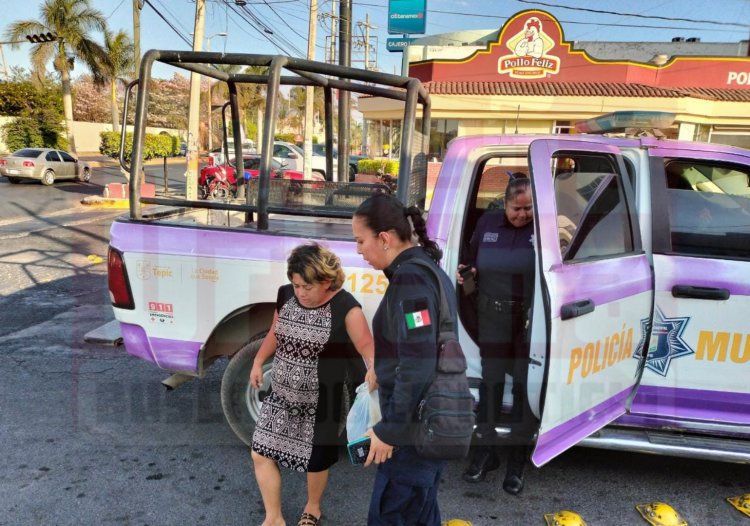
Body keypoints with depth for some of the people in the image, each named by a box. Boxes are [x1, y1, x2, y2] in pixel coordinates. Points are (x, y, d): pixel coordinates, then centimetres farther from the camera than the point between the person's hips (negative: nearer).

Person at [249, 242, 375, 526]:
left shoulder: (345, 307, -21)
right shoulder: (285, 295, -5)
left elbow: (367, 347, -26)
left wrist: (374, 371, -46)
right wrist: (258, 361, 6)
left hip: (320, 401, -5)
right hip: (281, 394, 5)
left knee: (315, 461, 14)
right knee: (261, 453, 7)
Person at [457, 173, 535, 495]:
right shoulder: (487, 222, 6)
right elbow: (473, 260, 16)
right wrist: (465, 272, -4)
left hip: (533, 320, -2)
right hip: (493, 316, 3)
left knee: (524, 385, 6)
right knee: (491, 381, 10)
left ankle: (517, 461, 22)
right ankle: (485, 451, 25)